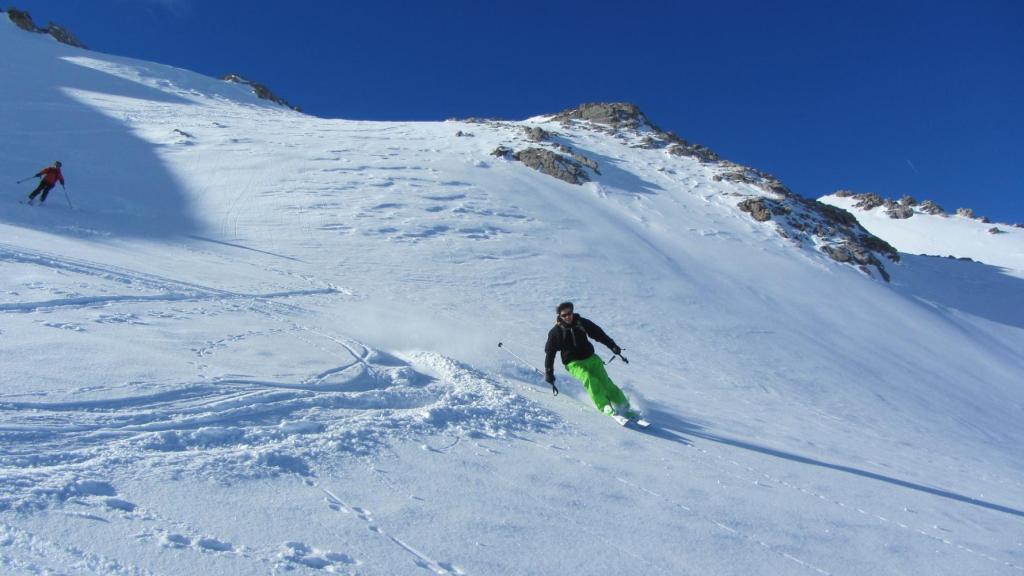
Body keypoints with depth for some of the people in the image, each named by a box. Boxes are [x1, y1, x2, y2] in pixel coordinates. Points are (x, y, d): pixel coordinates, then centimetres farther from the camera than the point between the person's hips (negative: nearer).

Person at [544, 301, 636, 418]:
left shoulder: (581, 322, 1)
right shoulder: (556, 332, -5)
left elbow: (599, 334, 8)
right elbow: (549, 352, 1)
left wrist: (612, 346, -2)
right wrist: (549, 372, 0)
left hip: (590, 358, 3)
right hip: (574, 363, -3)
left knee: (605, 382, -10)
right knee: (589, 380, -29)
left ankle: (623, 407, -2)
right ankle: (605, 407, -30)